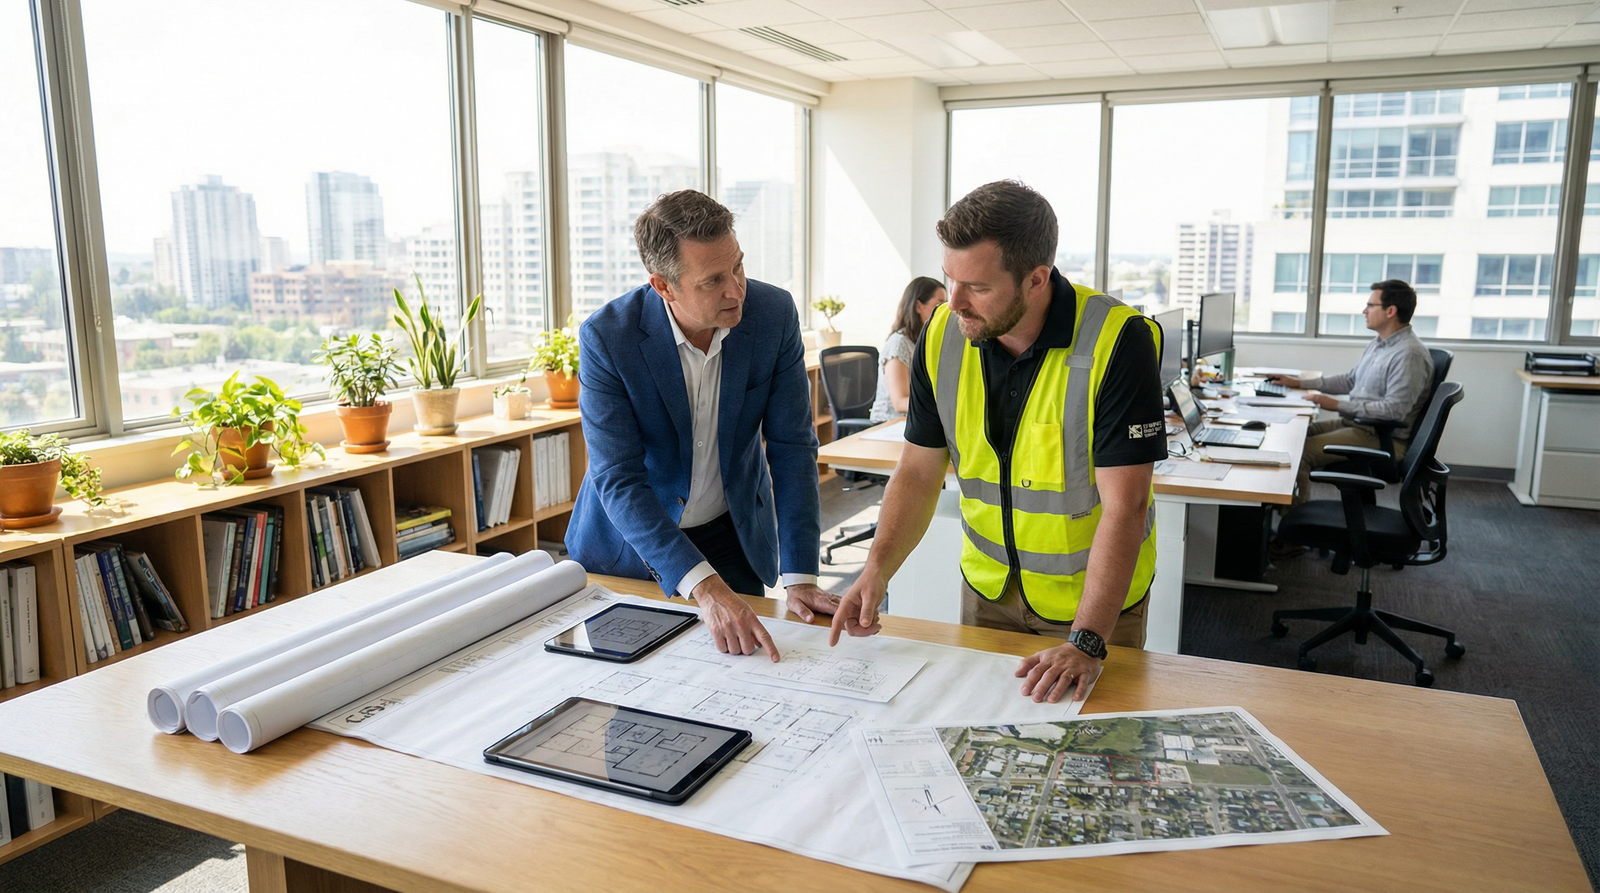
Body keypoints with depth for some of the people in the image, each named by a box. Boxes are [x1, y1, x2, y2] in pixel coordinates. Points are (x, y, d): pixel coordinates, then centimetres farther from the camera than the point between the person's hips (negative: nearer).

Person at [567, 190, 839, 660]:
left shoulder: (773, 313, -17)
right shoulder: (606, 336, -24)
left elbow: (791, 446, -12)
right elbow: (618, 479, -27)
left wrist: (800, 576, -19)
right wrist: (704, 586, -38)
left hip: (732, 534, 1)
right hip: (624, 541, -1)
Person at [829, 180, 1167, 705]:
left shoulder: (1117, 342, -25)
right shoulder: (942, 335, -10)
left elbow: (1124, 507, -27)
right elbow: (919, 471, -4)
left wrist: (1086, 644, -32)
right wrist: (878, 568, -18)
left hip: (1095, 600, -4)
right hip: (987, 589, 4)